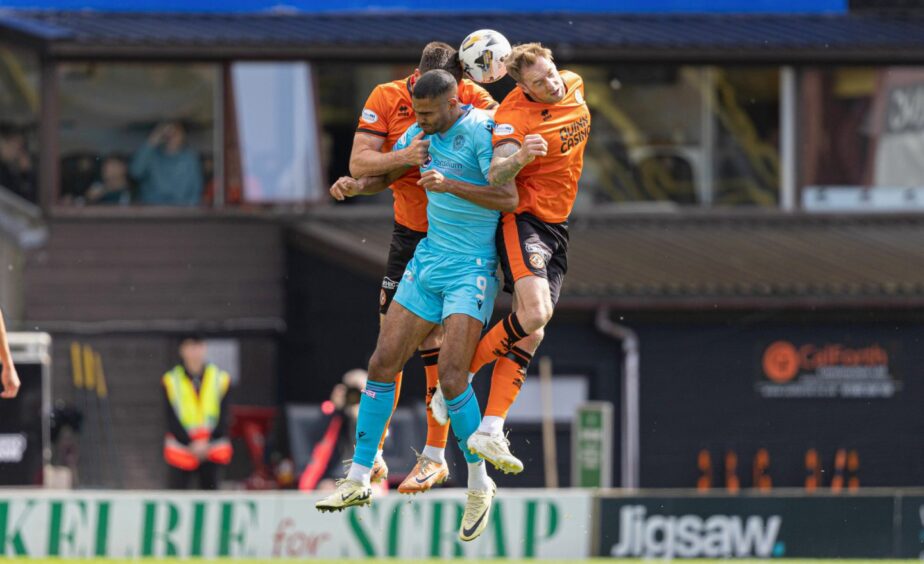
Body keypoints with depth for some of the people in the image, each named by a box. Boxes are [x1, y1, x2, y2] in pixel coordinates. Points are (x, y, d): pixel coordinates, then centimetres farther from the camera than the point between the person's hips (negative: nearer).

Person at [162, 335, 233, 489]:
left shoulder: (220, 378, 3)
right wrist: (190, 444, -12)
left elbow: (223, 417, 1)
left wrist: (207, 443, -11)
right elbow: (172, 419, -2)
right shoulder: (171, 380, -1)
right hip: (181, 450, -1)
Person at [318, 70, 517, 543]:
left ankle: (479, 485, 1)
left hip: (472, 268, -7)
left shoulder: (481, 130, -15)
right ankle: (358, 480, 10)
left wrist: (449, 184, -31)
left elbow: (508, 197, -22)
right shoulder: (421, 133, 7)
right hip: (427, 259, 7)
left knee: (451, 373, -16)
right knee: (383, 363, 2)